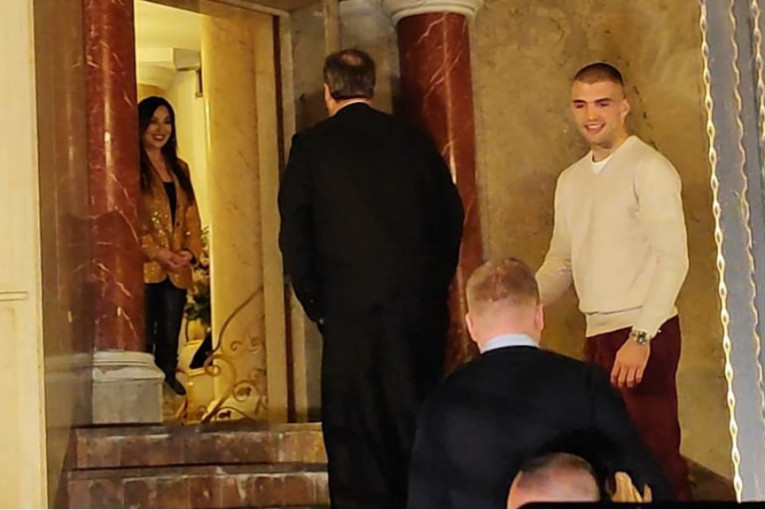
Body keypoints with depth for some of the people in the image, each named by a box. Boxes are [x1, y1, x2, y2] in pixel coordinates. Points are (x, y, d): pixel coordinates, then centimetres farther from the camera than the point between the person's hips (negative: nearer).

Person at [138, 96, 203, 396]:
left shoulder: (179, 169, 20)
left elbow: (192, 218, 17)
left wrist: (190, 252, -1)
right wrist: (156, 252, -16)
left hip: (176, 271, 6)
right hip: (144, 270, -6)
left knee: (170, 342, 7)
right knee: (144, 342, -7)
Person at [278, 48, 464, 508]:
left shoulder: (311, 146, 0)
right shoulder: (415, 141, 8)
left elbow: (294, 235, -3)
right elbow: (452, 215, 9)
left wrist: (316, 304, 5)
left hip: (352, 304, -3)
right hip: (422, 307, 3)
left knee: (356, 434, 1)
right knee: (418, 422, 12)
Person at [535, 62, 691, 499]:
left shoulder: (648, 169, -6)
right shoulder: (571, 180, 16)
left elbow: (673, 259, -13)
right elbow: (561, 262, 20)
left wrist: (641, 338, -18)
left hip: (643, 334, -7)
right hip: (598, 333, 7)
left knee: (655, 455, -9)